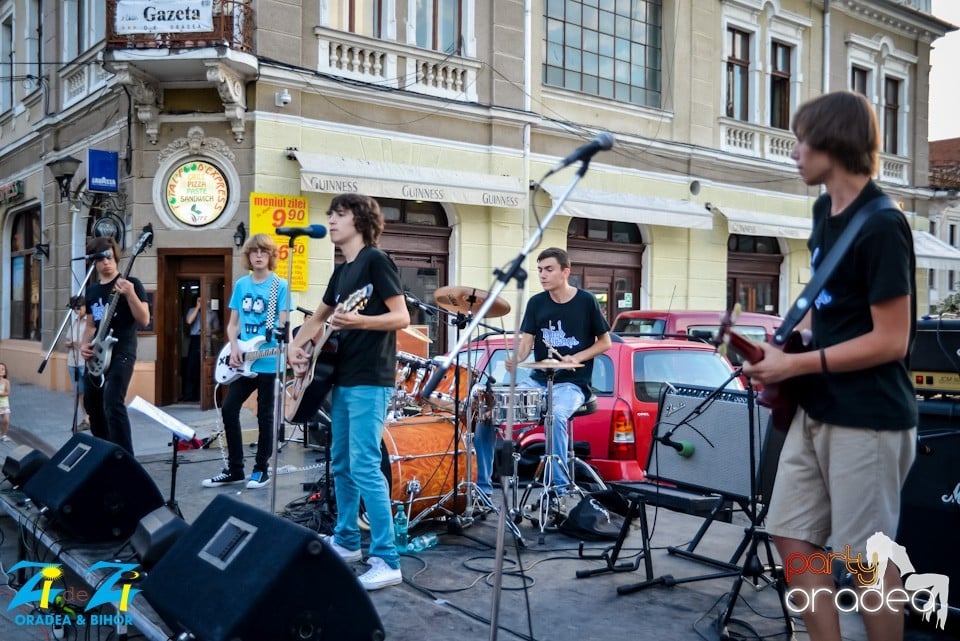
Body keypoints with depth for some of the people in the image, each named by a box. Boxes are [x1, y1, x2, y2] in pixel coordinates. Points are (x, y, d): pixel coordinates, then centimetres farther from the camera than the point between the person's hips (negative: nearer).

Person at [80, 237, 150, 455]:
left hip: (122, 353, -8)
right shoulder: (91, 290, 14)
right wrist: (85, 344, 4)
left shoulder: (131, 284, -5)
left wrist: (130, 294, -26)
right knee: (92, 406, 14)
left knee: (112, 403, -23)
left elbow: (144, 320, -13)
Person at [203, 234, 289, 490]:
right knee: (229, 409, 3)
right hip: (243, 361, 5)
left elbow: (283, 323, -7)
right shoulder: (241, 284, 9)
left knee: (265, 415, 4)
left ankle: (262, 469, 16)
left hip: (268, 362, -5)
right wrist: (234, 347, -5)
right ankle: (235, 468, 15)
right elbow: (232, 323, 12)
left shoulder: (280, 285, -4)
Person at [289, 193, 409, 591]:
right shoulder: (341, 271, 17)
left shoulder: (376, 260, -9)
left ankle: (386, 561, -9)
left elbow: (402, 317, -16)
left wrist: (359, 322, -31)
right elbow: (320, 315, 30)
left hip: (370, 380, -10)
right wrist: (296, 345, 14)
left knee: (364, 467, -13)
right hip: (343, 378, 10)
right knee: (341, 464, 16)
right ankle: (346, 542, 29)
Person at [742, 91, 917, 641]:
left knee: (866, 558, 4)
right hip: (816, 412, 9)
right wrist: (782, 344, 5)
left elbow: (890, 341, -19)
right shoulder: (826, 212, 10)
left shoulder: (880, 226, -18)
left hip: (869, 419, -9)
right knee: (793, 538, 12)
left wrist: (795, 365, -16)